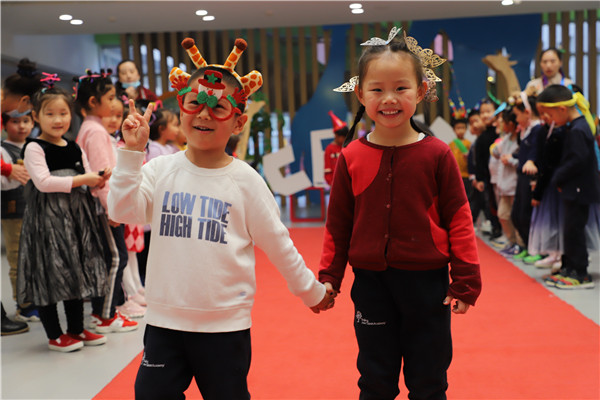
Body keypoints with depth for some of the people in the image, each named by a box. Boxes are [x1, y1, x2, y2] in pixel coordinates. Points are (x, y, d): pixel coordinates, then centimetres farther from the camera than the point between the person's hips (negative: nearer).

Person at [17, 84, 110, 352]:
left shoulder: (75, 149, 12)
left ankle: (76, 330, 24)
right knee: (49, 275, -1)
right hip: (47, 217, -6)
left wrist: (99, 179, -5)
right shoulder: (34, 148, -8)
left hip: (77, 215, 7)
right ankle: (54, 335, 11)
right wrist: (80, 180, -19)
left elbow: (87, 182, 17)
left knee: (77, 273, 12)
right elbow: (43, 182, -20)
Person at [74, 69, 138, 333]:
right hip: (103, 204, -10)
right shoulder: (96, 130, -14)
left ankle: (101, 311, 21)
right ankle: (106, 316, 1)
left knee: (107, 258, 14)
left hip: (101, 204, 10)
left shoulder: (89, 128, 16)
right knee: (116, 257, -5)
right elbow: (100, 172, -20)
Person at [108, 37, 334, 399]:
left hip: (226, 325, -1)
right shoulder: (161, 170, -1)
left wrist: (311, 290, 7)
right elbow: (123, 212, -14)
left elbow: (277, 243, 1)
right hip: (166, 320, 2)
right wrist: (132, 153, -18)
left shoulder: (244, 179, -6)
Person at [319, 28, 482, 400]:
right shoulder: (351, 157, -3)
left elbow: (458, 219, -4)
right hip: (371, 282, 2)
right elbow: (338, 223, 4)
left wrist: (466, 281, -4)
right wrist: (329, 277, 5)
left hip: (426, 282, -1)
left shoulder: (437, 154, -8)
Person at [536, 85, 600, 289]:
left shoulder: (577, 131, -19)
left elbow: (579, 160, -25)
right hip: (574, 190, 10)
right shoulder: (580, 125, 12)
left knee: (573, 230, -5)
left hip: (579, 191, -10)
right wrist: (559, 178, 10)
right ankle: (569, 268, 26)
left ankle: (580, 274, 1)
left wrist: (558, 178, -14)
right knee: (571, 230, 16)